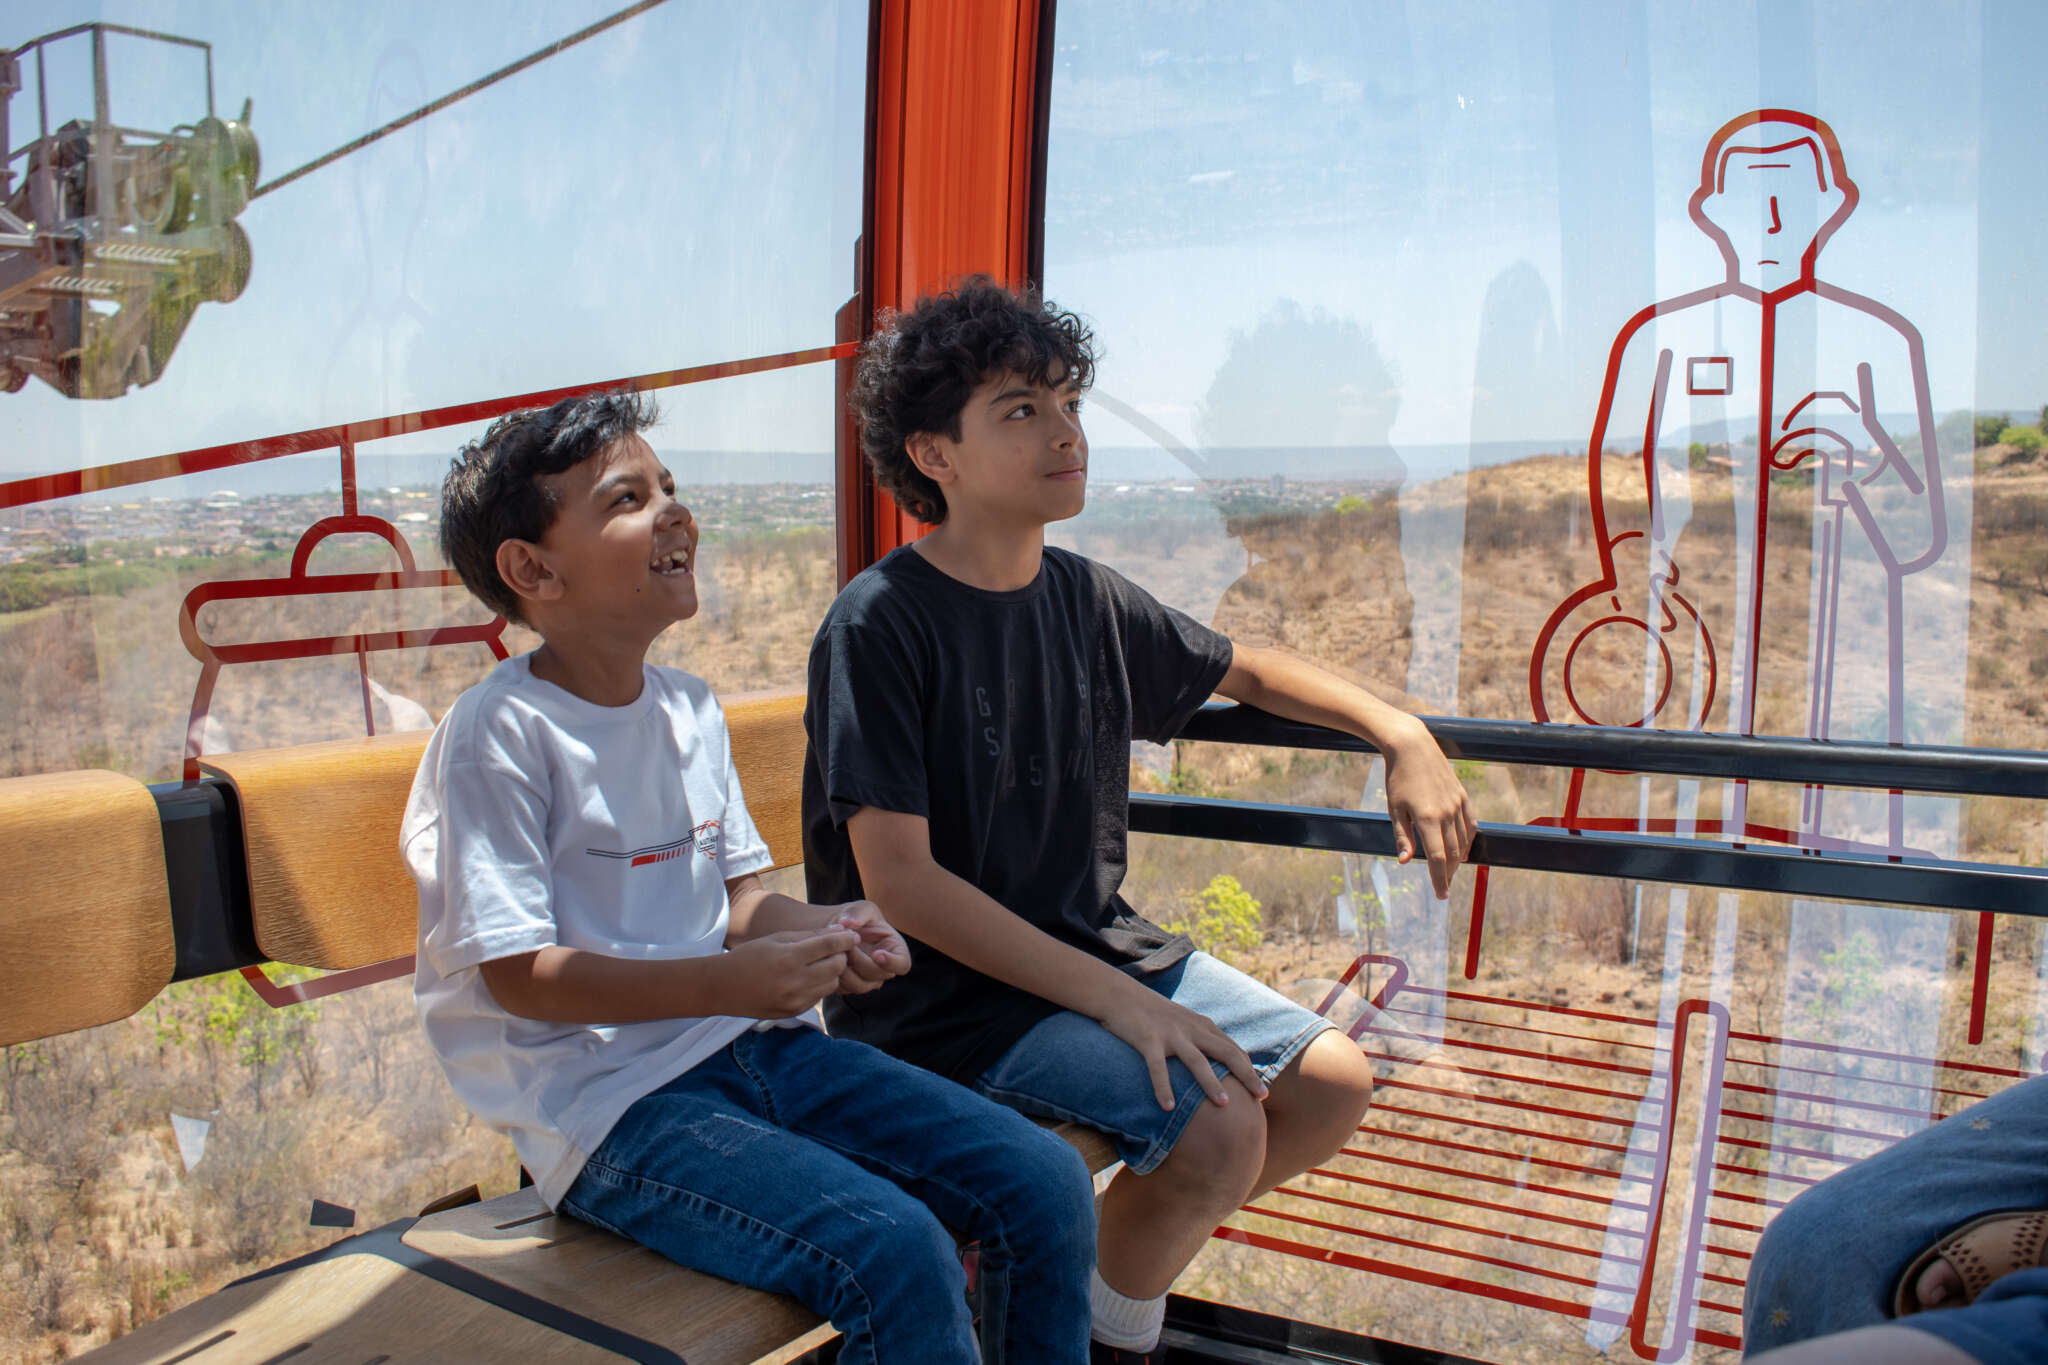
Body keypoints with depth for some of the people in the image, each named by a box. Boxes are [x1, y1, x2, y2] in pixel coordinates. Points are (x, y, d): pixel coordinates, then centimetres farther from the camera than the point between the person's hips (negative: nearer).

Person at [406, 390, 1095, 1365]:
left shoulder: (691, 710, 11)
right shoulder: (502, 734, -11)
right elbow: (518, 975, -14)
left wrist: (826, 929, -6)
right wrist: (733, 981, -21)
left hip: (752, 1046, 7)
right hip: (607, 1102, -7)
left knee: (1045, 1183, -6)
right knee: (898, 1254, -27)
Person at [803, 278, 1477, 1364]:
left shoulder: (1086, 600, 3)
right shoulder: (880, 623, -17)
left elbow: (1242, 670, 21)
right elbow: (899, 884, -21)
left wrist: (1398, 730, 8)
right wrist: (1120, 1001, -24)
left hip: (1093, 946, 7)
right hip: (943, 993, -7)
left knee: (1335, 1082, 1)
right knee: (1216, 1122, -23)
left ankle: (1113, 1258, 20)